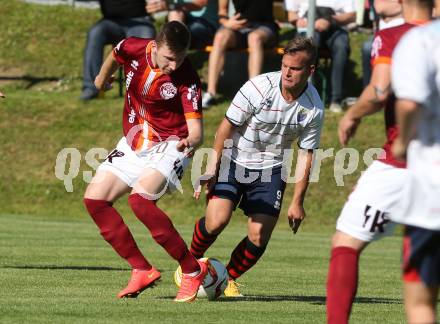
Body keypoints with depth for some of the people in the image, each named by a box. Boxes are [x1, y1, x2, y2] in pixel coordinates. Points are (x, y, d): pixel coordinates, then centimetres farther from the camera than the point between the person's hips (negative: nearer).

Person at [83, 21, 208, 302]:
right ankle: (142, 270, 2)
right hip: (133, 144, 6)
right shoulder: (133, 49, -14)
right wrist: (103, 79, 31)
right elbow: (114, 57, 13)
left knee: (140, 198, -29)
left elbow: (196, 129, -27)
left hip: (169, 146, -6)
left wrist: (190, 141, -51)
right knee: (94, 199, -4)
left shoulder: (187, 79, -24)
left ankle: (193, 271, -19)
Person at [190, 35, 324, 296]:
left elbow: (306, 155, -2)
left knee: (259, 238, -8)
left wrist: (298, 201, -2)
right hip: (234, 160, -2)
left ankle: (228, 278, 20)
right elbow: (228, 126, -10)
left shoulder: (314, 108, -11)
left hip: (270, 169, 3)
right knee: (216, 221, -19)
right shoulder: (259, 88, -21)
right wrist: (212, 168, -10)